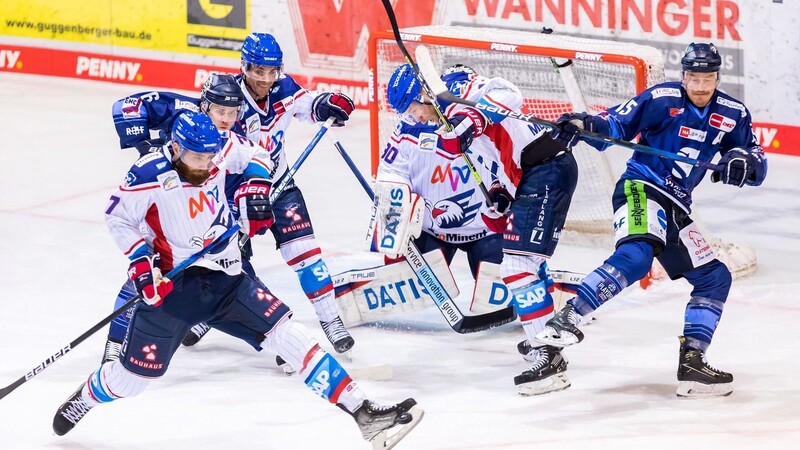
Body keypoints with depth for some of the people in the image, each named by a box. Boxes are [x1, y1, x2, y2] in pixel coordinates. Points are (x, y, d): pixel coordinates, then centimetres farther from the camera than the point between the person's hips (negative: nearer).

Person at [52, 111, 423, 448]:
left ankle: (362, 412, -13)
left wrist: (256, 186, -4)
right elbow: (118, 218, -5)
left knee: (286, 334, -9)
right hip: (171, 285, -3)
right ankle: (83, 400, 35)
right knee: (133, 376, 0)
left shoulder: (218, 157, -5)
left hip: (226, 280, 3)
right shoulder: (150, 175, -17)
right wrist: (140, 262, -15)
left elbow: (253, 158, 16)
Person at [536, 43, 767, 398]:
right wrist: (584, 124, -28)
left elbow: (757, 165, 4)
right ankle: (565, 320, -42)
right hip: (641, 188, -7)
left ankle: (692, 362, 8)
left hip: (675, 209, 7)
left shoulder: (732, 115, 7)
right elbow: (617, 124, -8)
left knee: (715, 279, 7)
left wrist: (743, 162, -20)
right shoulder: (662, 99, -7)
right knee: (636, 255, -34)